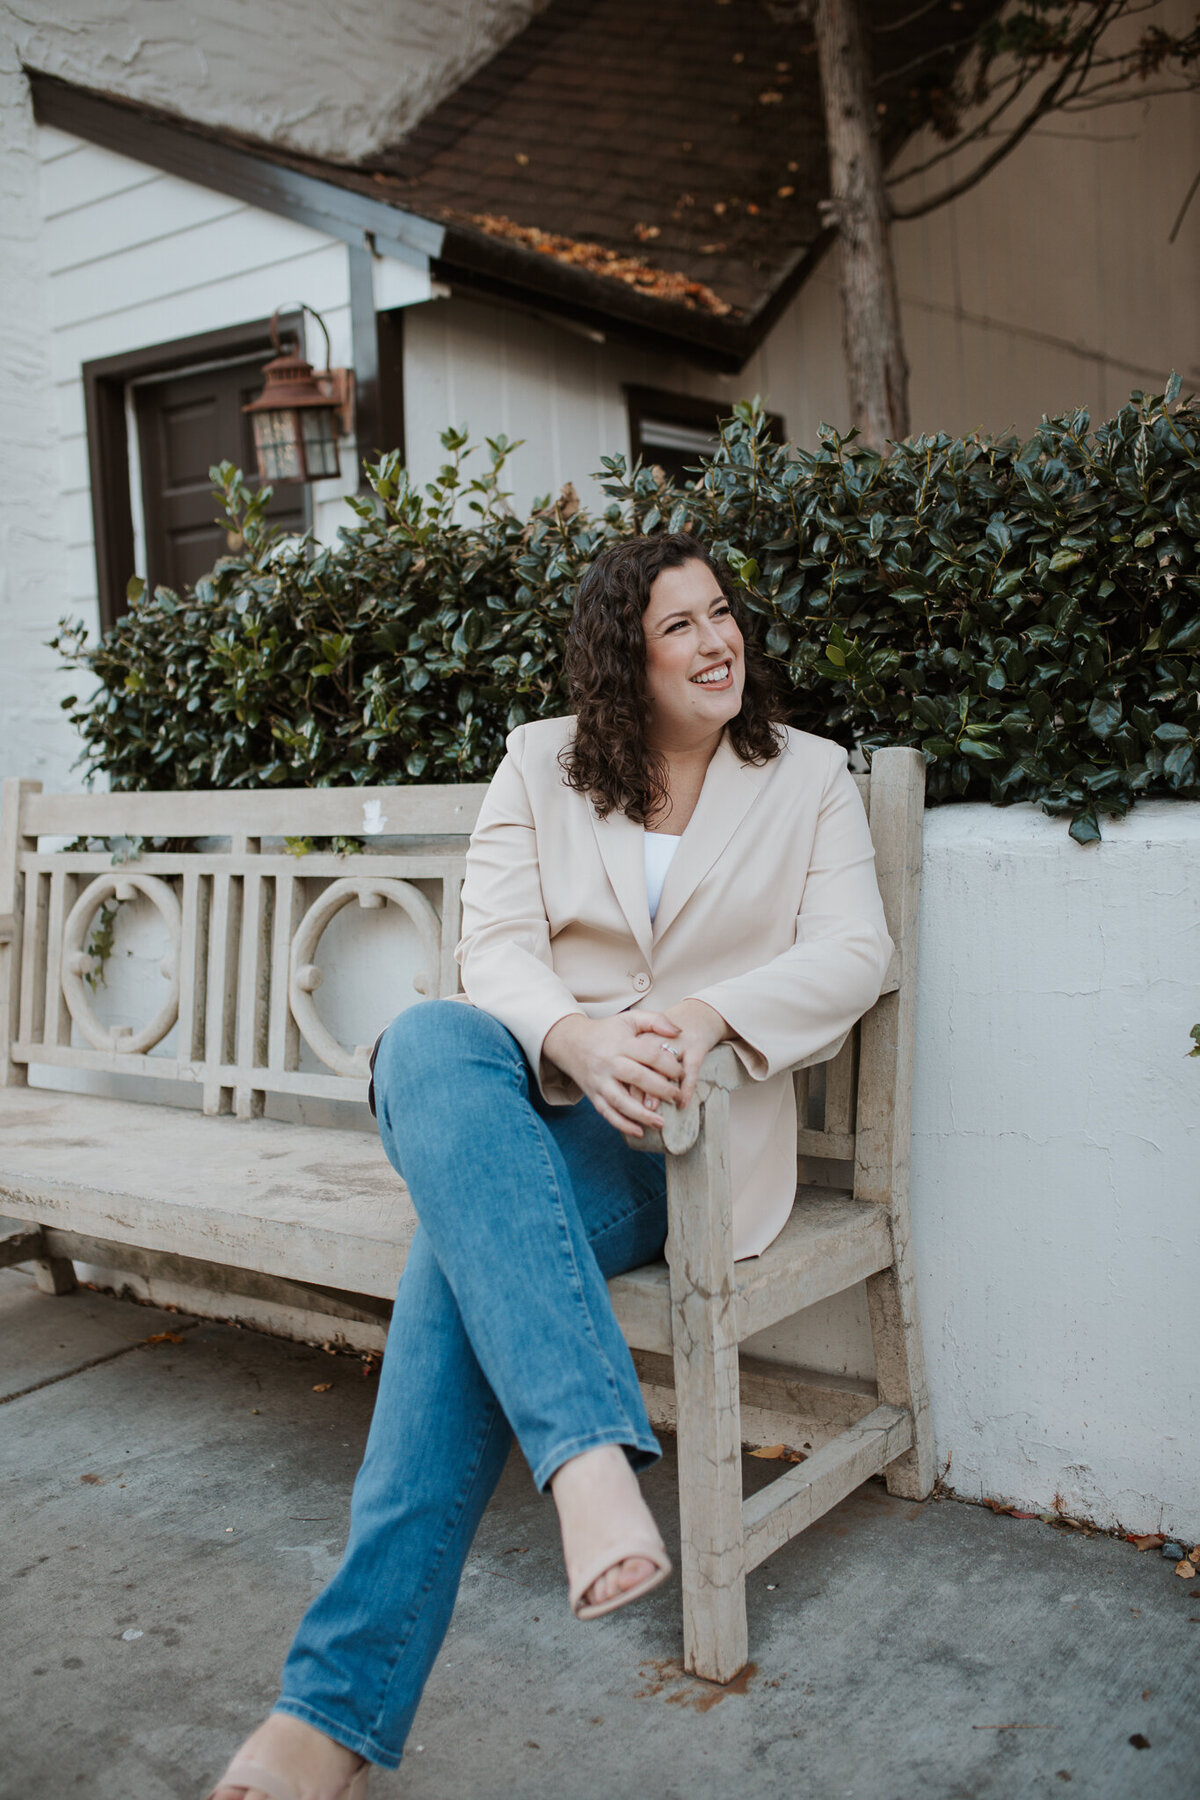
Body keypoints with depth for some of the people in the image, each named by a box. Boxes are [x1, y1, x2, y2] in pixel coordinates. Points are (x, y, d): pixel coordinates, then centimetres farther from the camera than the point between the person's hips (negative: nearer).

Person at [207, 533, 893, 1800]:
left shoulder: (807, 777, 12)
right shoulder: (540, 766, 13)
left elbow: (853, 953, -1)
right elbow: (494, 946, 0)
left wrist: (706, 1013, -22)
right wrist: (576, 1037, -24)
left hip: (687, 1133, -2)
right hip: (528, 1104, 2)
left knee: (462, 1250, -32)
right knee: (425, 1041, -37)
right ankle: (591, 1452, -48)